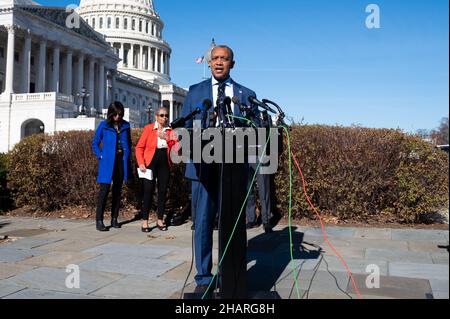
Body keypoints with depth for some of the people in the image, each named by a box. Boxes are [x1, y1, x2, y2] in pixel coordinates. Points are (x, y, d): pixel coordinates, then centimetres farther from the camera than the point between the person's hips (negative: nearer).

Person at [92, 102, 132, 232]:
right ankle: (99, 220, -4)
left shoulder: (126, 126, 8)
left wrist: (127, 156, 6)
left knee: (118, 190, 8)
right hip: (108, 162, -4)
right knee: (105, 190, -8)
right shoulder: (104, 126, -2)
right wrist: (100, 156, -6)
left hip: (122, 161, 4)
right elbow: (95, 143, 5)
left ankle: (114, 219, 17)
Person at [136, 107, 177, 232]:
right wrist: (141, 163, -13)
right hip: (150, 162, -3)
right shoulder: (148, 128, 2)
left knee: (163, 191, 6)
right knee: (148, 190, -6)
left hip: (165, 163, 3)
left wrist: (167, 138, -14)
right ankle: (145, 221, 1)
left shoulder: (170, 131, 10)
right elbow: (139, 147, -2)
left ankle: (160, 220, 16)